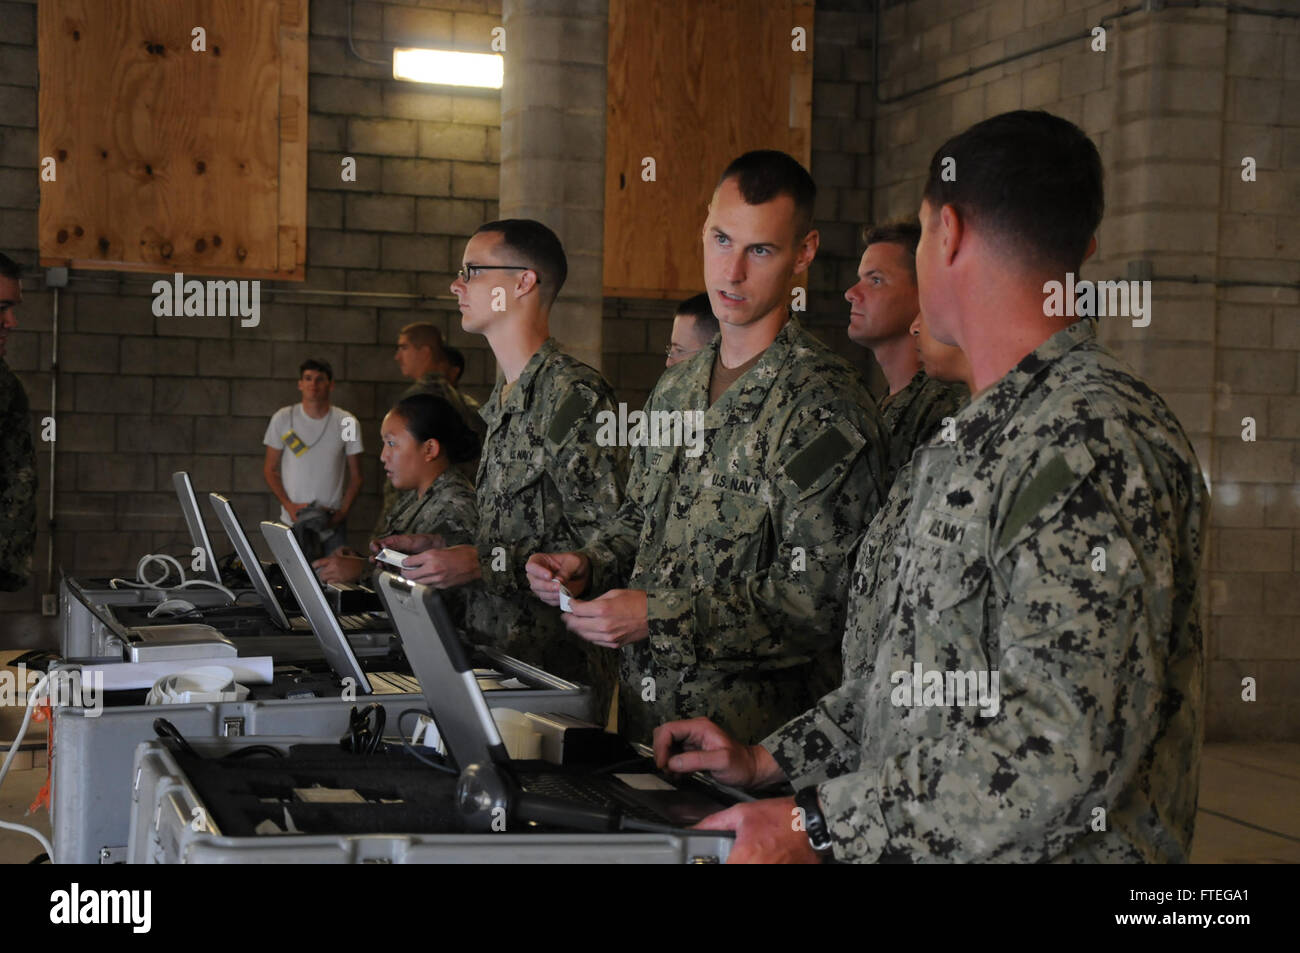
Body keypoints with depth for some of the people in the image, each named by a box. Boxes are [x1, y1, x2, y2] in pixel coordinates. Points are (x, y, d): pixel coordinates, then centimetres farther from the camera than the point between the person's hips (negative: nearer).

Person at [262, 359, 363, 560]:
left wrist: (342, 512, -9)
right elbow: (270, 470, 5)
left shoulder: (347, 423, -1)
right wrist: (289, 505, -9)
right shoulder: (283, 419, 0)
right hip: (292, 523, 0)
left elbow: (355, 476, 4)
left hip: (333, 524, 0)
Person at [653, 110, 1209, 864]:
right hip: (919, 844, 8)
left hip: (1040, 851, -7)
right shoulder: (979, 438, 15)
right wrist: (770, 760, 14)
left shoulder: (1093, 441, -16)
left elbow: (1067, 745, -24)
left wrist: (819, 824, -19)